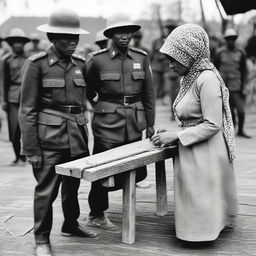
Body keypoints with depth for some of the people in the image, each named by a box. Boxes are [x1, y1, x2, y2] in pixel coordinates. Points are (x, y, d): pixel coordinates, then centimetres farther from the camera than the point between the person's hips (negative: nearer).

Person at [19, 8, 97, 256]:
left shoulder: (80, 64, 8)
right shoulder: (37, 64, -8)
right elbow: (27, 110, -9)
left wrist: (84, 136, 16)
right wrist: (31, 149, -12)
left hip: (77, 137, 5)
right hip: (50, 138, -5)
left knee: (72, 185, 16)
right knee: (46, 189, -2)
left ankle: (71, 225, 37)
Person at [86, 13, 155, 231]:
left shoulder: (141, 58, 4)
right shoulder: (97, 60, -6)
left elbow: (148, 93, 9)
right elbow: (85, 91, 8)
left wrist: (150, 124, 9)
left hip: (134, 126, 4)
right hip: (107, 126, -4)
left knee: (138, 172, 6)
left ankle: (100, 190, 32)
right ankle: (96, 215, 23)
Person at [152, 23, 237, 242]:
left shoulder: (206, 79, -20)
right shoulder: (190, 78, 8)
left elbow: (212, 125, -23)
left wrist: (176, 136, -19)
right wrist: (172, 136, 3)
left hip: (205, 155, -9)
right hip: (192, 152, 9)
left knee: (200, 204, 3)